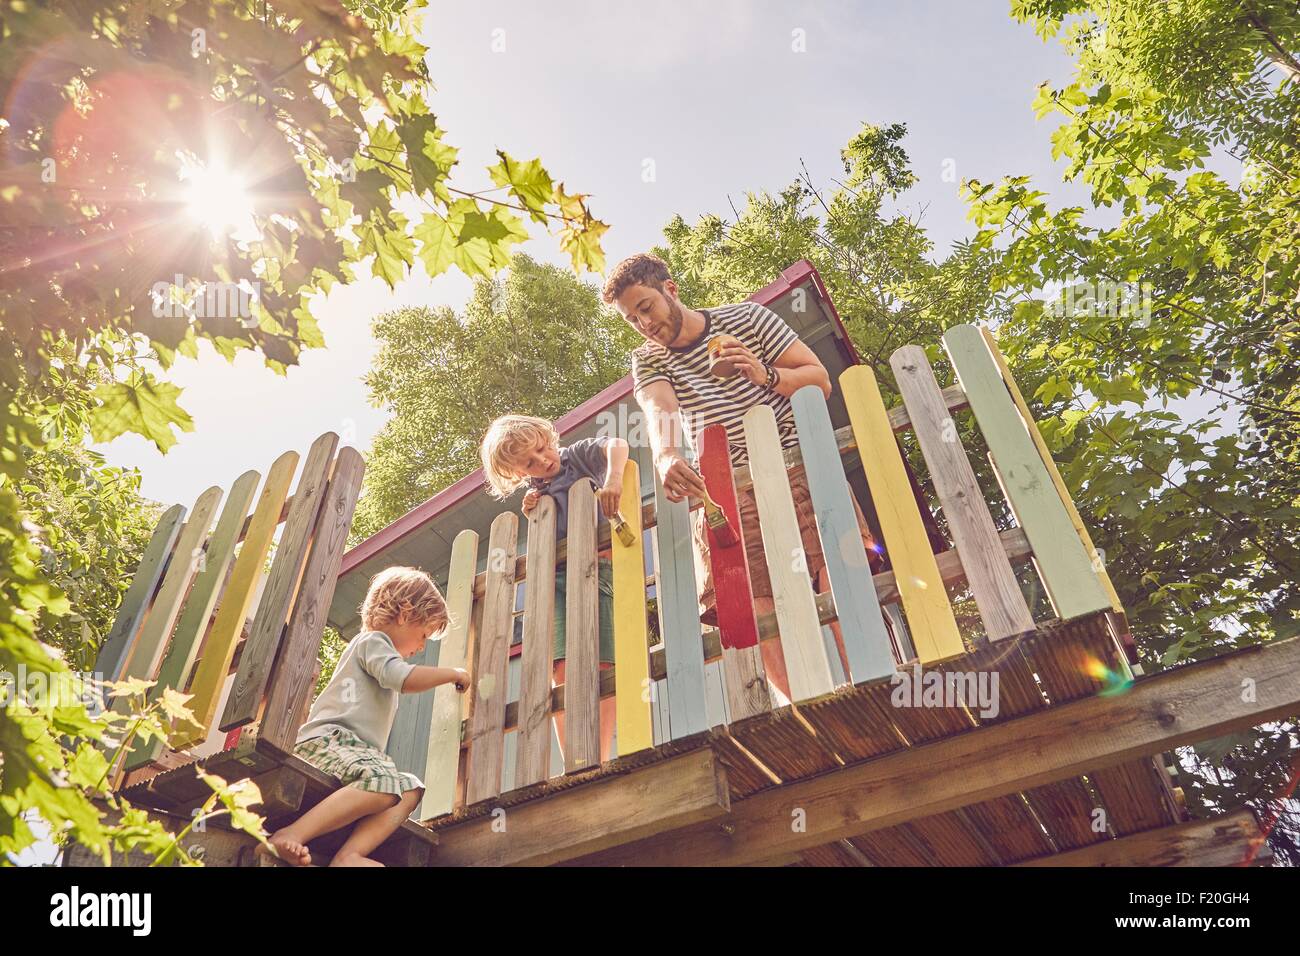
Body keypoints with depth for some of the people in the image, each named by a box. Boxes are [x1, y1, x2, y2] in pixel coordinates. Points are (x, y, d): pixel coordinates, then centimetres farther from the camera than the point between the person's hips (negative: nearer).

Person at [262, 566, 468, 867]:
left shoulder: (375, 647, 32)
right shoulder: (373, 640, 1)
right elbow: (406, 679, -18)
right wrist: (453, 673, -5)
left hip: (355, 747, 10)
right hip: (327, 739, -10)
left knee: (410, 789, -15)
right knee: (386, 781, -35)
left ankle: (348, 855, -33)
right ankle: (291, 836, -35)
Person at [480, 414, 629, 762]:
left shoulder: (580, 454, 9)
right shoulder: (537, 494, 19)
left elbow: (617, 444, -12)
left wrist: (613, 477, -31)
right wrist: (533, 519, -3)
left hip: (600, 568, -2)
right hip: (558, 575, 3)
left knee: (602, 666, -13)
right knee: (564, 669, -13)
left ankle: (599, 761, -14)